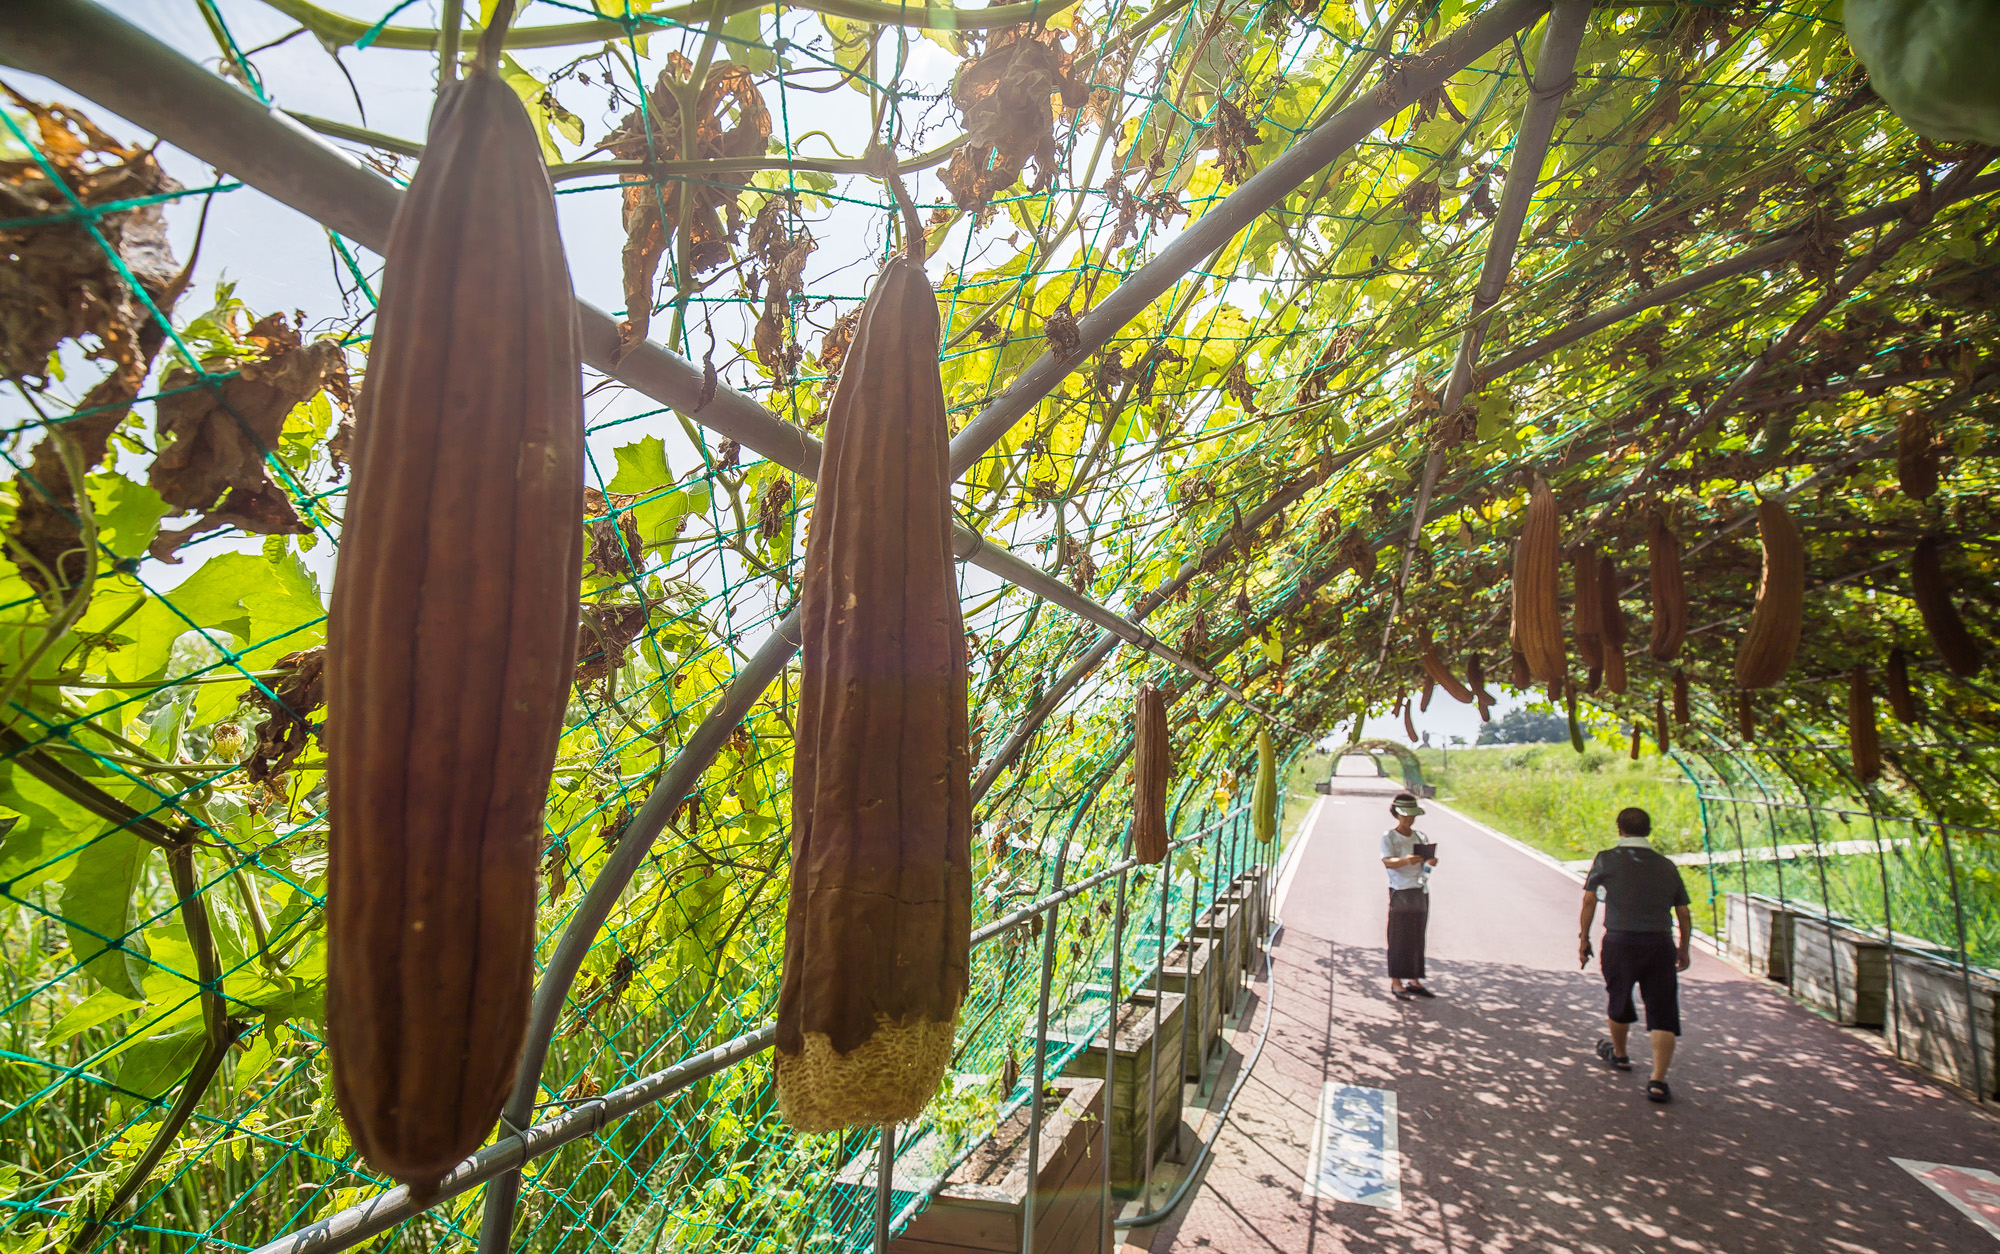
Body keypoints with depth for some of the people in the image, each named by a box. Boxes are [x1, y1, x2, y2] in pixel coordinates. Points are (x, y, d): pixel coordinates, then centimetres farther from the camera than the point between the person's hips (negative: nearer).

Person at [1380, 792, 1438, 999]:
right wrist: (1406, 861, -37)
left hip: (1421, 891, 5)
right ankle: (1396, 983, 2)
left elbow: (1429, 861, 5)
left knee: (1417, 937, 10)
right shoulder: (1389, 837, -4)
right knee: (1399, 938, -3)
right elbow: (1387, 862, -18)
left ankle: (1414, 981, 19)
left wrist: (1431, 861, -19)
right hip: (1401, 892, -5)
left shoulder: (1420, 837, 12)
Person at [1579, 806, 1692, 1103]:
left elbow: (1589, 901, 2)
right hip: (1660, 943, 1)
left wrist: (1583, 939, 9)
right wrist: (1684, 948, 25)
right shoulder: (1667, 866, 12)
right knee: (1662, 1012, 3)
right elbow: (1684, 914, 13)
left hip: (1620, 941, -1)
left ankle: (1619, 1054, 41)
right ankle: (1658, 1080, -5)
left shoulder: (1606, 859, 4)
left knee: (1619, 999, 19)